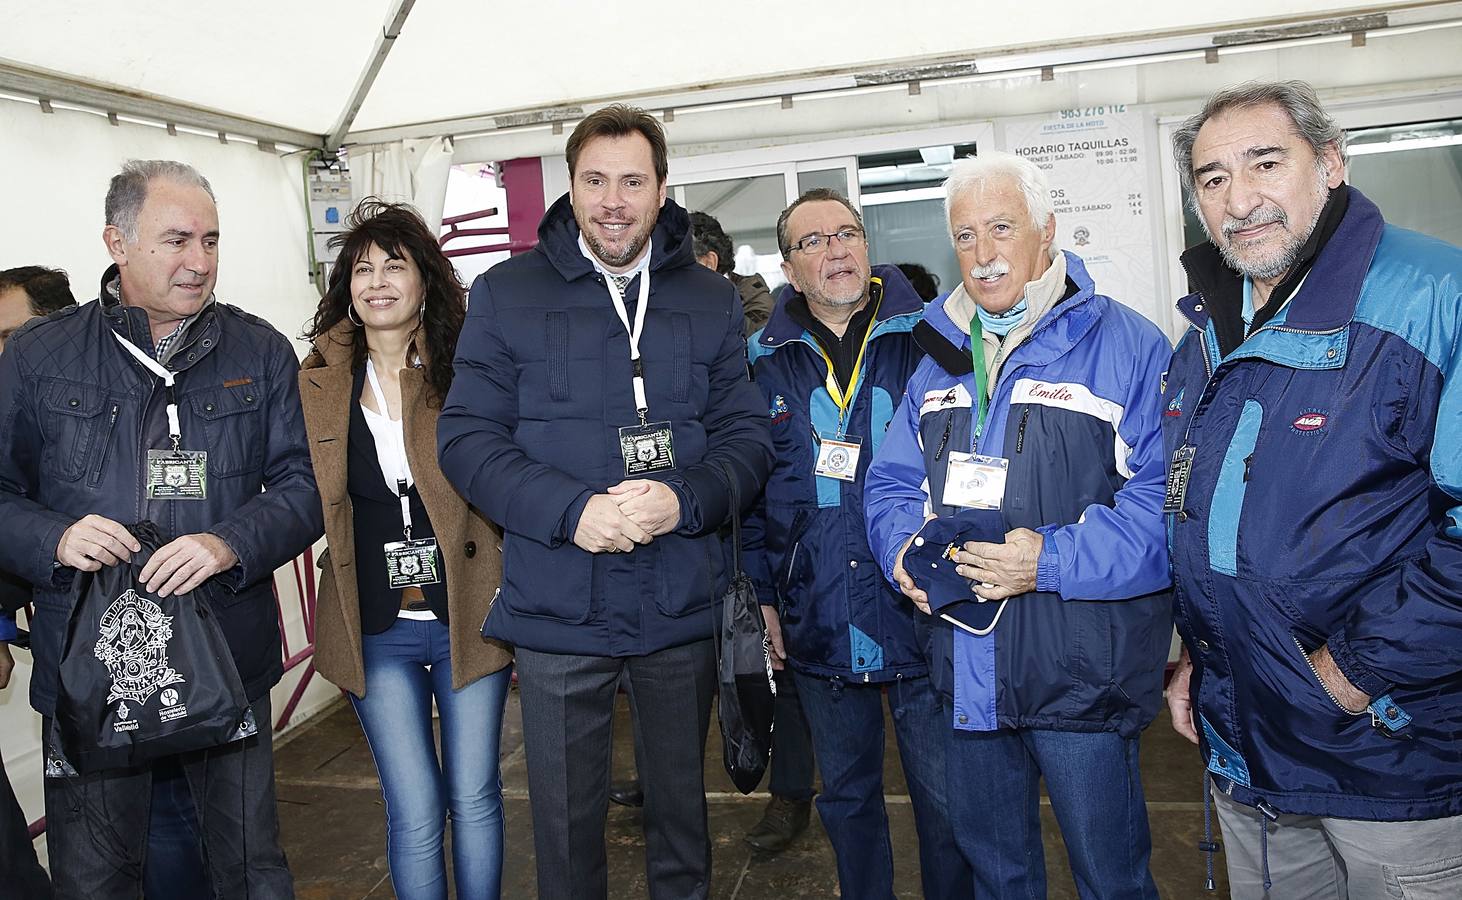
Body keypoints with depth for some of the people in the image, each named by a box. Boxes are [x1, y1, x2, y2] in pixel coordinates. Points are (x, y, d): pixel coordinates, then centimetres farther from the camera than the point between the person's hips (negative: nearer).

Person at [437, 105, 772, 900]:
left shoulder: (710, 300, 5)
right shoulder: (506, 293, -1)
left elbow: (746, 436, 3)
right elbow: (466, 438, -6)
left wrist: (684, 501, -18)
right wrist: (571, 512, -20)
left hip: (682, 607, 2)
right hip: (557, 611, -2)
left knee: (682, 804, 20)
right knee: (567, 820, 12)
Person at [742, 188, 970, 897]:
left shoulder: (927, 339, -2)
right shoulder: (767, 363, 4)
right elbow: (750, 488, 9)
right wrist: (767, 597, 7)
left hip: (921, 615, -2)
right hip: (819, 626, 2)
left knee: (946, 798, 10)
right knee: (846, 797, 18)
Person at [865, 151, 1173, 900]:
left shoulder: (1126, 345, -8)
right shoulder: (942, 360, 13)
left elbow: (1166, 499, -17)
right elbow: (891, 480, 14)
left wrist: (1055, 560, -25)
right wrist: (904, 545, -6)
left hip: (1080, 674, -5)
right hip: (967, 674, 6)